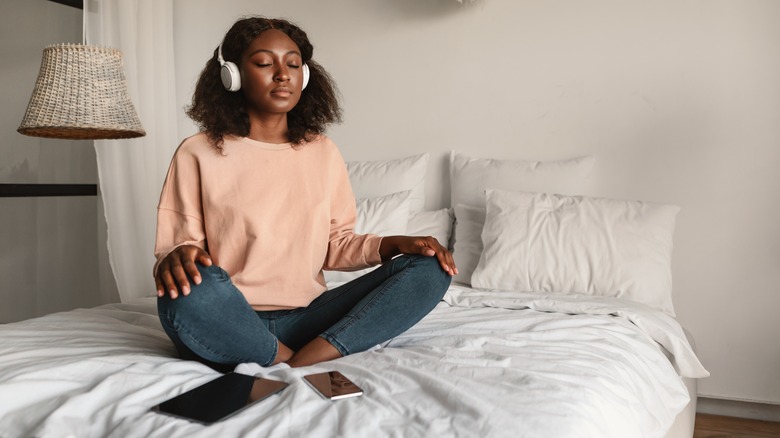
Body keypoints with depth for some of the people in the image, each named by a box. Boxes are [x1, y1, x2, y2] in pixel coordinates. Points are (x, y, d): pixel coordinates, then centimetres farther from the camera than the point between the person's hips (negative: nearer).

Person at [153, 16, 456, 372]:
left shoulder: (323, 152, 10)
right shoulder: (198, 154, -1)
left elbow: (335, 244, 14)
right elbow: (175, 247, -2)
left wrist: (390, 244, -6)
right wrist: (178, 258, -27)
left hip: (304, 318, 4)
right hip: (229, 323, -3)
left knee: (429, 269, -13)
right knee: (191, 290, -39)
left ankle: (307, 361, -25)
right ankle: (298, 367, -16)